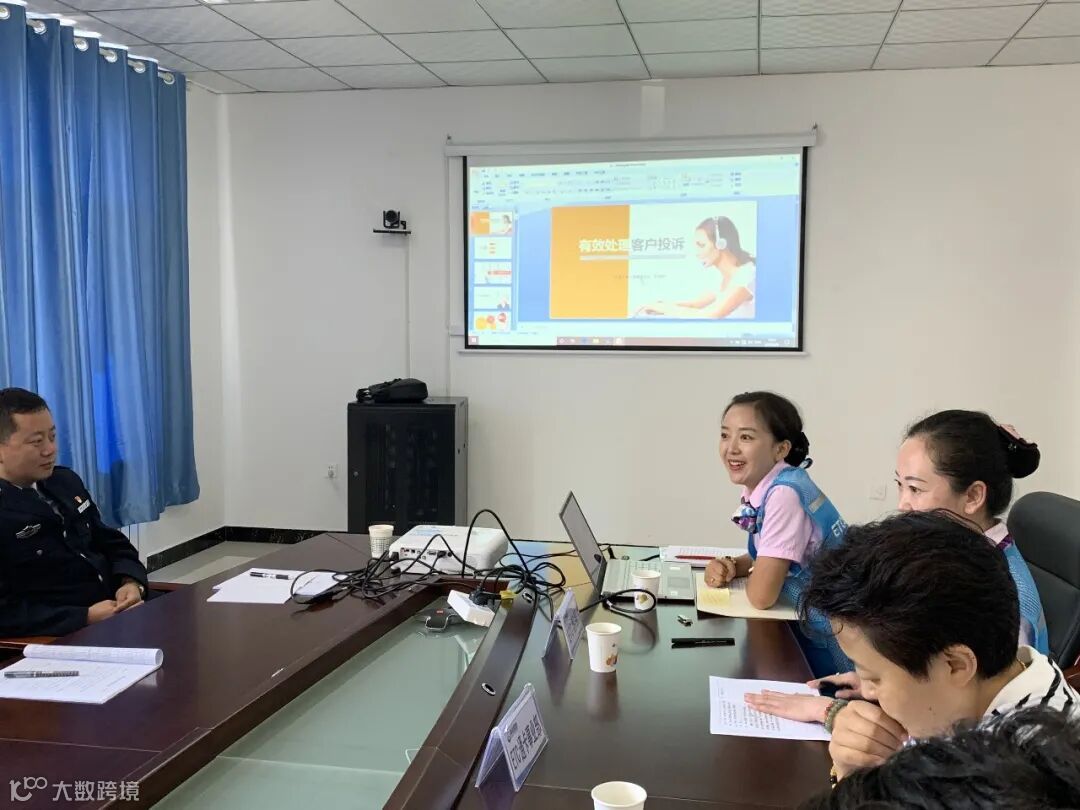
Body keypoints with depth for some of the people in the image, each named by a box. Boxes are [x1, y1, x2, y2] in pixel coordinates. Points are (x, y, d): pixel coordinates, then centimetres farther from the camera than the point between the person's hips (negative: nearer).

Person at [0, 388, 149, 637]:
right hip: (60, 641, -7)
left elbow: (112, 544, 18)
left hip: (119, 616, 7)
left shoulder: (65, 481, 11)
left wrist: (131, 582, -2)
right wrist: (86, 618, -20)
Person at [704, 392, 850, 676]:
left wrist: (743, 572, -5)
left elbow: (761, 595, -26)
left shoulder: (785, 493, -26)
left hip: (836, 642, -7)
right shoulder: (761, 488, -1)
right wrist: (730, 567, -5)